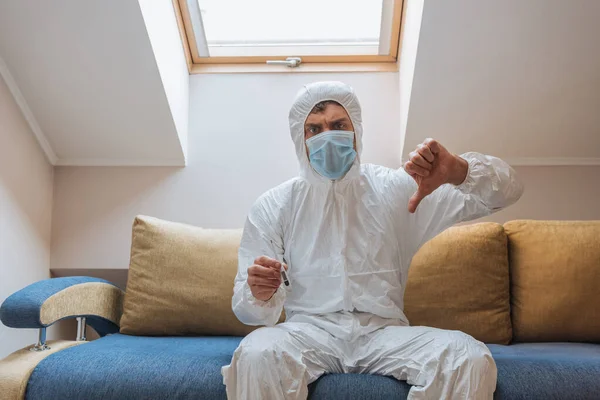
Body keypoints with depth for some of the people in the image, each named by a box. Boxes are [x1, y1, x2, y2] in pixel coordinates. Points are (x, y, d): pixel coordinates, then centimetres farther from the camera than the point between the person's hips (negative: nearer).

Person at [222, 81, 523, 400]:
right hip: (308, 330, -1)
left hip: (384, 331, 2)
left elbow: (505, 190, 4)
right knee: (256, 355, -34)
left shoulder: (397, 189, 7)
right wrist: (258, 295, -25)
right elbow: (249, 310, 2)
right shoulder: (273, 206, 5)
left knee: (471, 358, -26)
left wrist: (458, 171, -19)